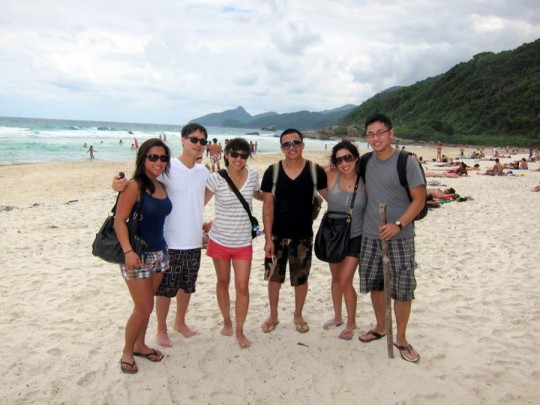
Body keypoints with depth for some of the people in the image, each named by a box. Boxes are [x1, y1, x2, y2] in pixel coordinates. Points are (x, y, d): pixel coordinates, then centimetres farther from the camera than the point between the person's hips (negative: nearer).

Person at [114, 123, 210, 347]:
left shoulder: (204, 172, 4)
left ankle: (180, 322, 39)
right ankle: (161, 330, 26)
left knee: (187, 285, 19)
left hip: (194, 242, 5)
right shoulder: (167, 168, -12)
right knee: (165, 289, 7)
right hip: (170, 242, -5)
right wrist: (119, 185, -35)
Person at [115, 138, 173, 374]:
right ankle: (127, 352, 21)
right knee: (144, 308, 0)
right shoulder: (134, 186, -14)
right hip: (138, 255, -6)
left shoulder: (161, 186, 6)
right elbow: (119, 220, -17)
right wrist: (128, 251, -25)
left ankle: (140, 345, 35)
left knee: (145, 305, 17)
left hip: (159, 253, 7)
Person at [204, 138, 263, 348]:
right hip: (219, 240, 0)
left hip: (243, 242, 1)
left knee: (242, 286, -1)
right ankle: (226, 321, 37)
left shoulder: (253, 175, -5)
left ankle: (240, 331, 17)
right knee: (223, 282, 16)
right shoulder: (216, 178, -13)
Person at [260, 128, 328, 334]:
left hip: (303, 236, 0)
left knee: (301, 278, 12)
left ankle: (298, 315, 35)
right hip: (277, 235, 0)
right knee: (274, 277, 12)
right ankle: (273, 316, 32)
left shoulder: (315, 171, -7)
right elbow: (268, 206, -6)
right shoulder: (272, 172, -6)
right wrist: (268, 238, -9)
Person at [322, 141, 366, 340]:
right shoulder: (331, 176, -13)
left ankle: (351, 323, 17)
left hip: (355, 236, -2)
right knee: (336, 278, 17)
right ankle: (337, 317, 39)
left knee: (345, 281, -6)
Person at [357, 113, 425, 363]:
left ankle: (401, 338, 20)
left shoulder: (407, 162, -10)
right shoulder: (367, 161, 5)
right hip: (370, 235, 5)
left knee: (403, 289, 2)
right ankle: (380, 327, 35)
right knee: (375, 284, 15)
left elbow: (419, 200, -11)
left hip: (399, 237, -4)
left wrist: (398, 225, -21)